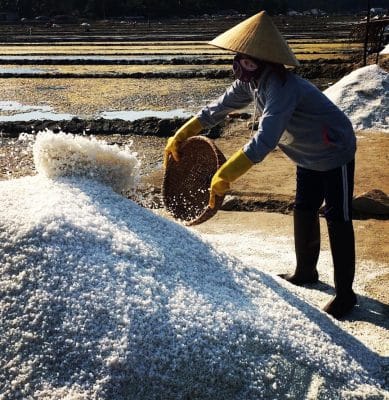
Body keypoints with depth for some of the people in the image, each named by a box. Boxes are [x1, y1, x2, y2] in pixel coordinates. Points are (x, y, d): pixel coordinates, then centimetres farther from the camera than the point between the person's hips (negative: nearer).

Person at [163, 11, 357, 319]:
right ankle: (305, 271, 36)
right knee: (304, 212, 17)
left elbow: (264, 141, -47)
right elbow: (218, 108, 2)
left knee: (338, 220, -3)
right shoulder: (250, 82, -9)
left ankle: (345, 293, 7)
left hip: (335, 155, -9)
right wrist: (180, 136, 1)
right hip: (309, 157, 9)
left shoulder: (282, 88, -37)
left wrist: (225, 175, -49)